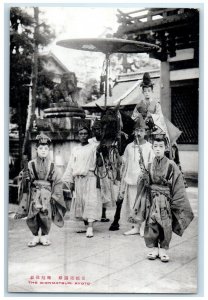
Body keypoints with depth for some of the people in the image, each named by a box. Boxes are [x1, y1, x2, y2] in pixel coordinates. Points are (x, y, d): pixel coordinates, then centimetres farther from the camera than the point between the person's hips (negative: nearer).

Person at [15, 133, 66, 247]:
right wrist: (23, 176, -14)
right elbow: (24, 181, 6)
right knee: (32, 216, -6)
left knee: (46, 214, -11)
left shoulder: (51, 165, 6)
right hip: (34, 193, 0)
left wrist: (55, 195, 0)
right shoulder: (31, 164, 5)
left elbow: (58, 182, 7)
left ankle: (44, 236, 12)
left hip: (47, 193, 0)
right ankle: (35, 236, 16)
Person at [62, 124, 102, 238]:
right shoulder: (75, 150, 16)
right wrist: (70, 181, 11)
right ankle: (86, 225, 15)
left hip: (90, 178, -5)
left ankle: (90, 228, -15)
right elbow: (71, 166, 16)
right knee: (80, 202, 5)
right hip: (78, 179, 5)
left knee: (90, 202, -12)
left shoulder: (93, 147, 3)